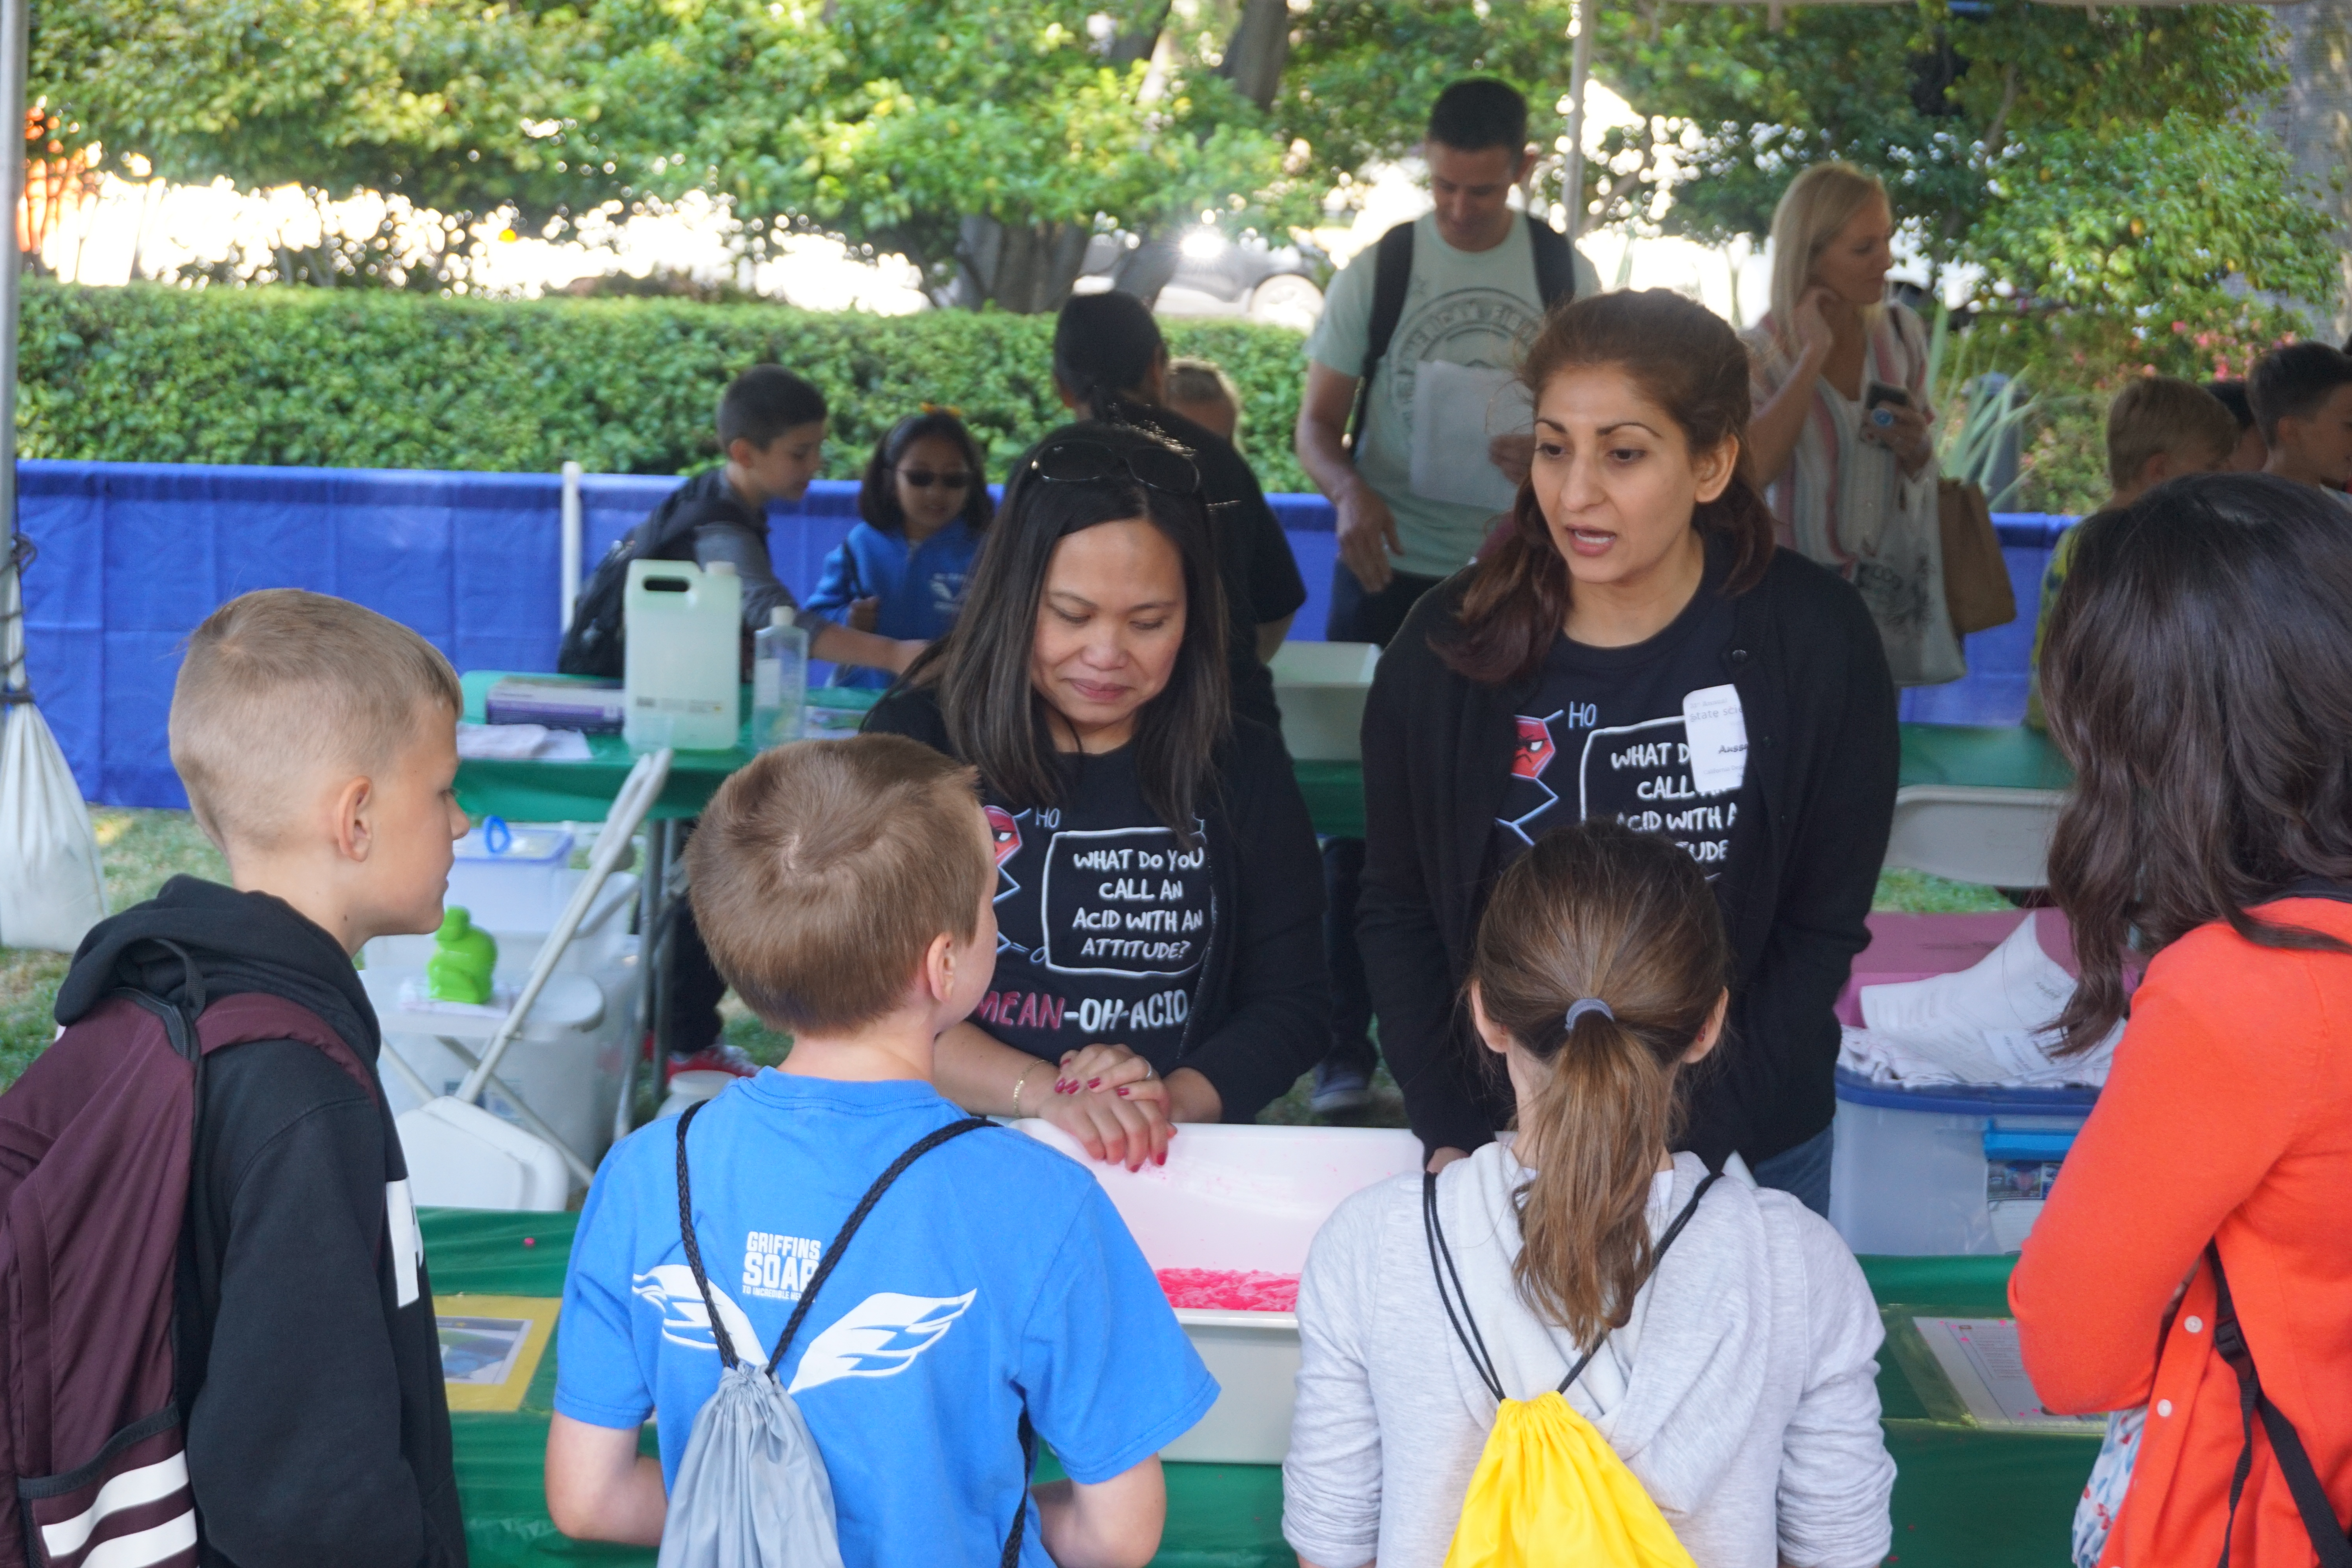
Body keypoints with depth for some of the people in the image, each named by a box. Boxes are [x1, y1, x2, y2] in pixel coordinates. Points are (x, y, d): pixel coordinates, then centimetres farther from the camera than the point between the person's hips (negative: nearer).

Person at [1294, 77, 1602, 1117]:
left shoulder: (1565, 275, 2)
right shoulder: (1379, 271, -2)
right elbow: (1318, 422, 0)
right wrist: (1351, 492, -21)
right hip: (1389, 574, -1)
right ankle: (1344, 1047, 6)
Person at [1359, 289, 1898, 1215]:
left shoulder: (1815, 642, -11)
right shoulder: (1449, 647, -7)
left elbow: (1824, 928, -7)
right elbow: (1398, 911, 1)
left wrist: (1682, 1146, -14)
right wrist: (1450, 1139, -10)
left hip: (1748, 1151, -1)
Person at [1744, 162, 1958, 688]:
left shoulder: (1899, 332, 5)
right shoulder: (1761, 354, -8)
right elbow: (1753, 468, -28)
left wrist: (1916, 448, -7)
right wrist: (1813, 355, -21)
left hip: (1891, 584, 4)